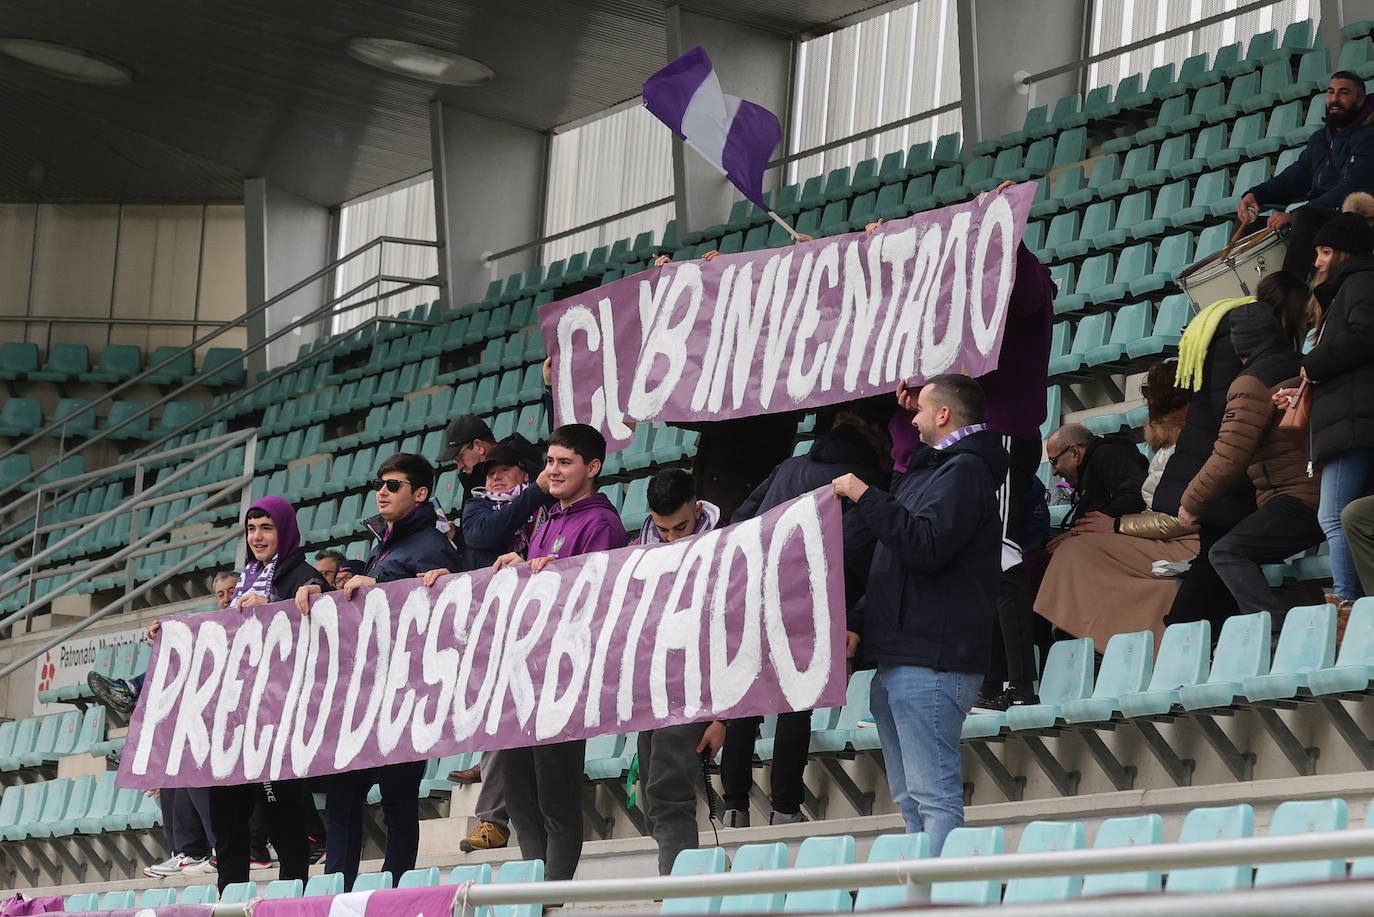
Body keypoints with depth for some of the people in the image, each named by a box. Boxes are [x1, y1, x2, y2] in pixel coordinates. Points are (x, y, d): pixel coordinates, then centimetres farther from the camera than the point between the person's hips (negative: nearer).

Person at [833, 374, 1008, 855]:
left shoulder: (965, 470, -8)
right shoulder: (930, 469, 25)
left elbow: (927, 546, -23)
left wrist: (866, 498, -15)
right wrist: (859, 623, 15)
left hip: (931, 661, -11)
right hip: (898, 661, 11)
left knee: (935, 797, -14)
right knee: (911, 803, 11)